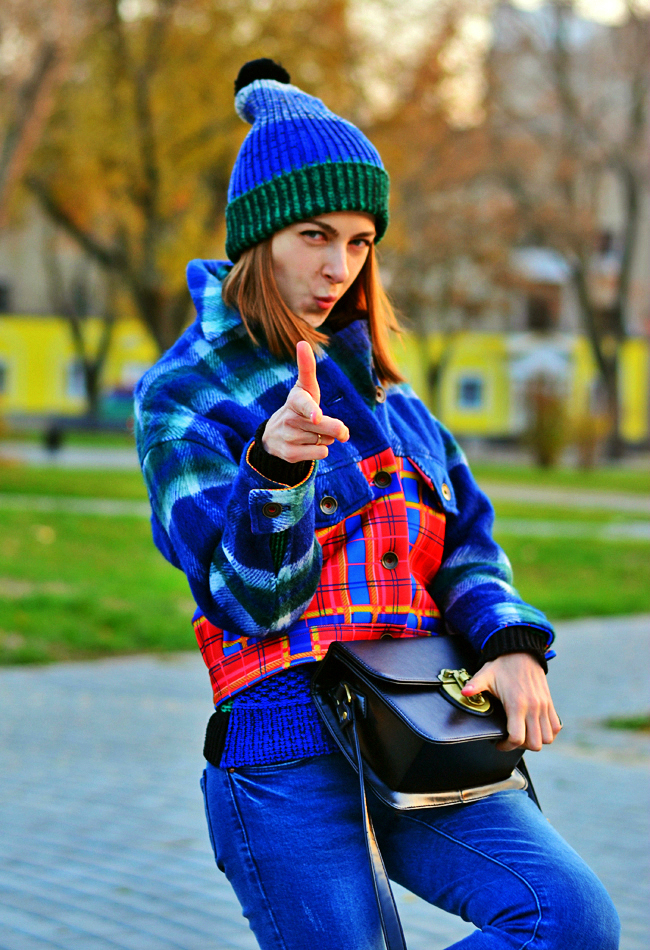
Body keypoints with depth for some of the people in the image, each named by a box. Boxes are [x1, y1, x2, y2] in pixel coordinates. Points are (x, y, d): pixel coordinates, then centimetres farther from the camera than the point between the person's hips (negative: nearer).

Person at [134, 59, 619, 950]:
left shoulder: (377, 385, 20)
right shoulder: (184, 395, 0)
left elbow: (464, 535, 15)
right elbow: (253, 596, -10)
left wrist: (511, 642, -6)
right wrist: (274, 466, -30)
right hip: (287, 749, -5)